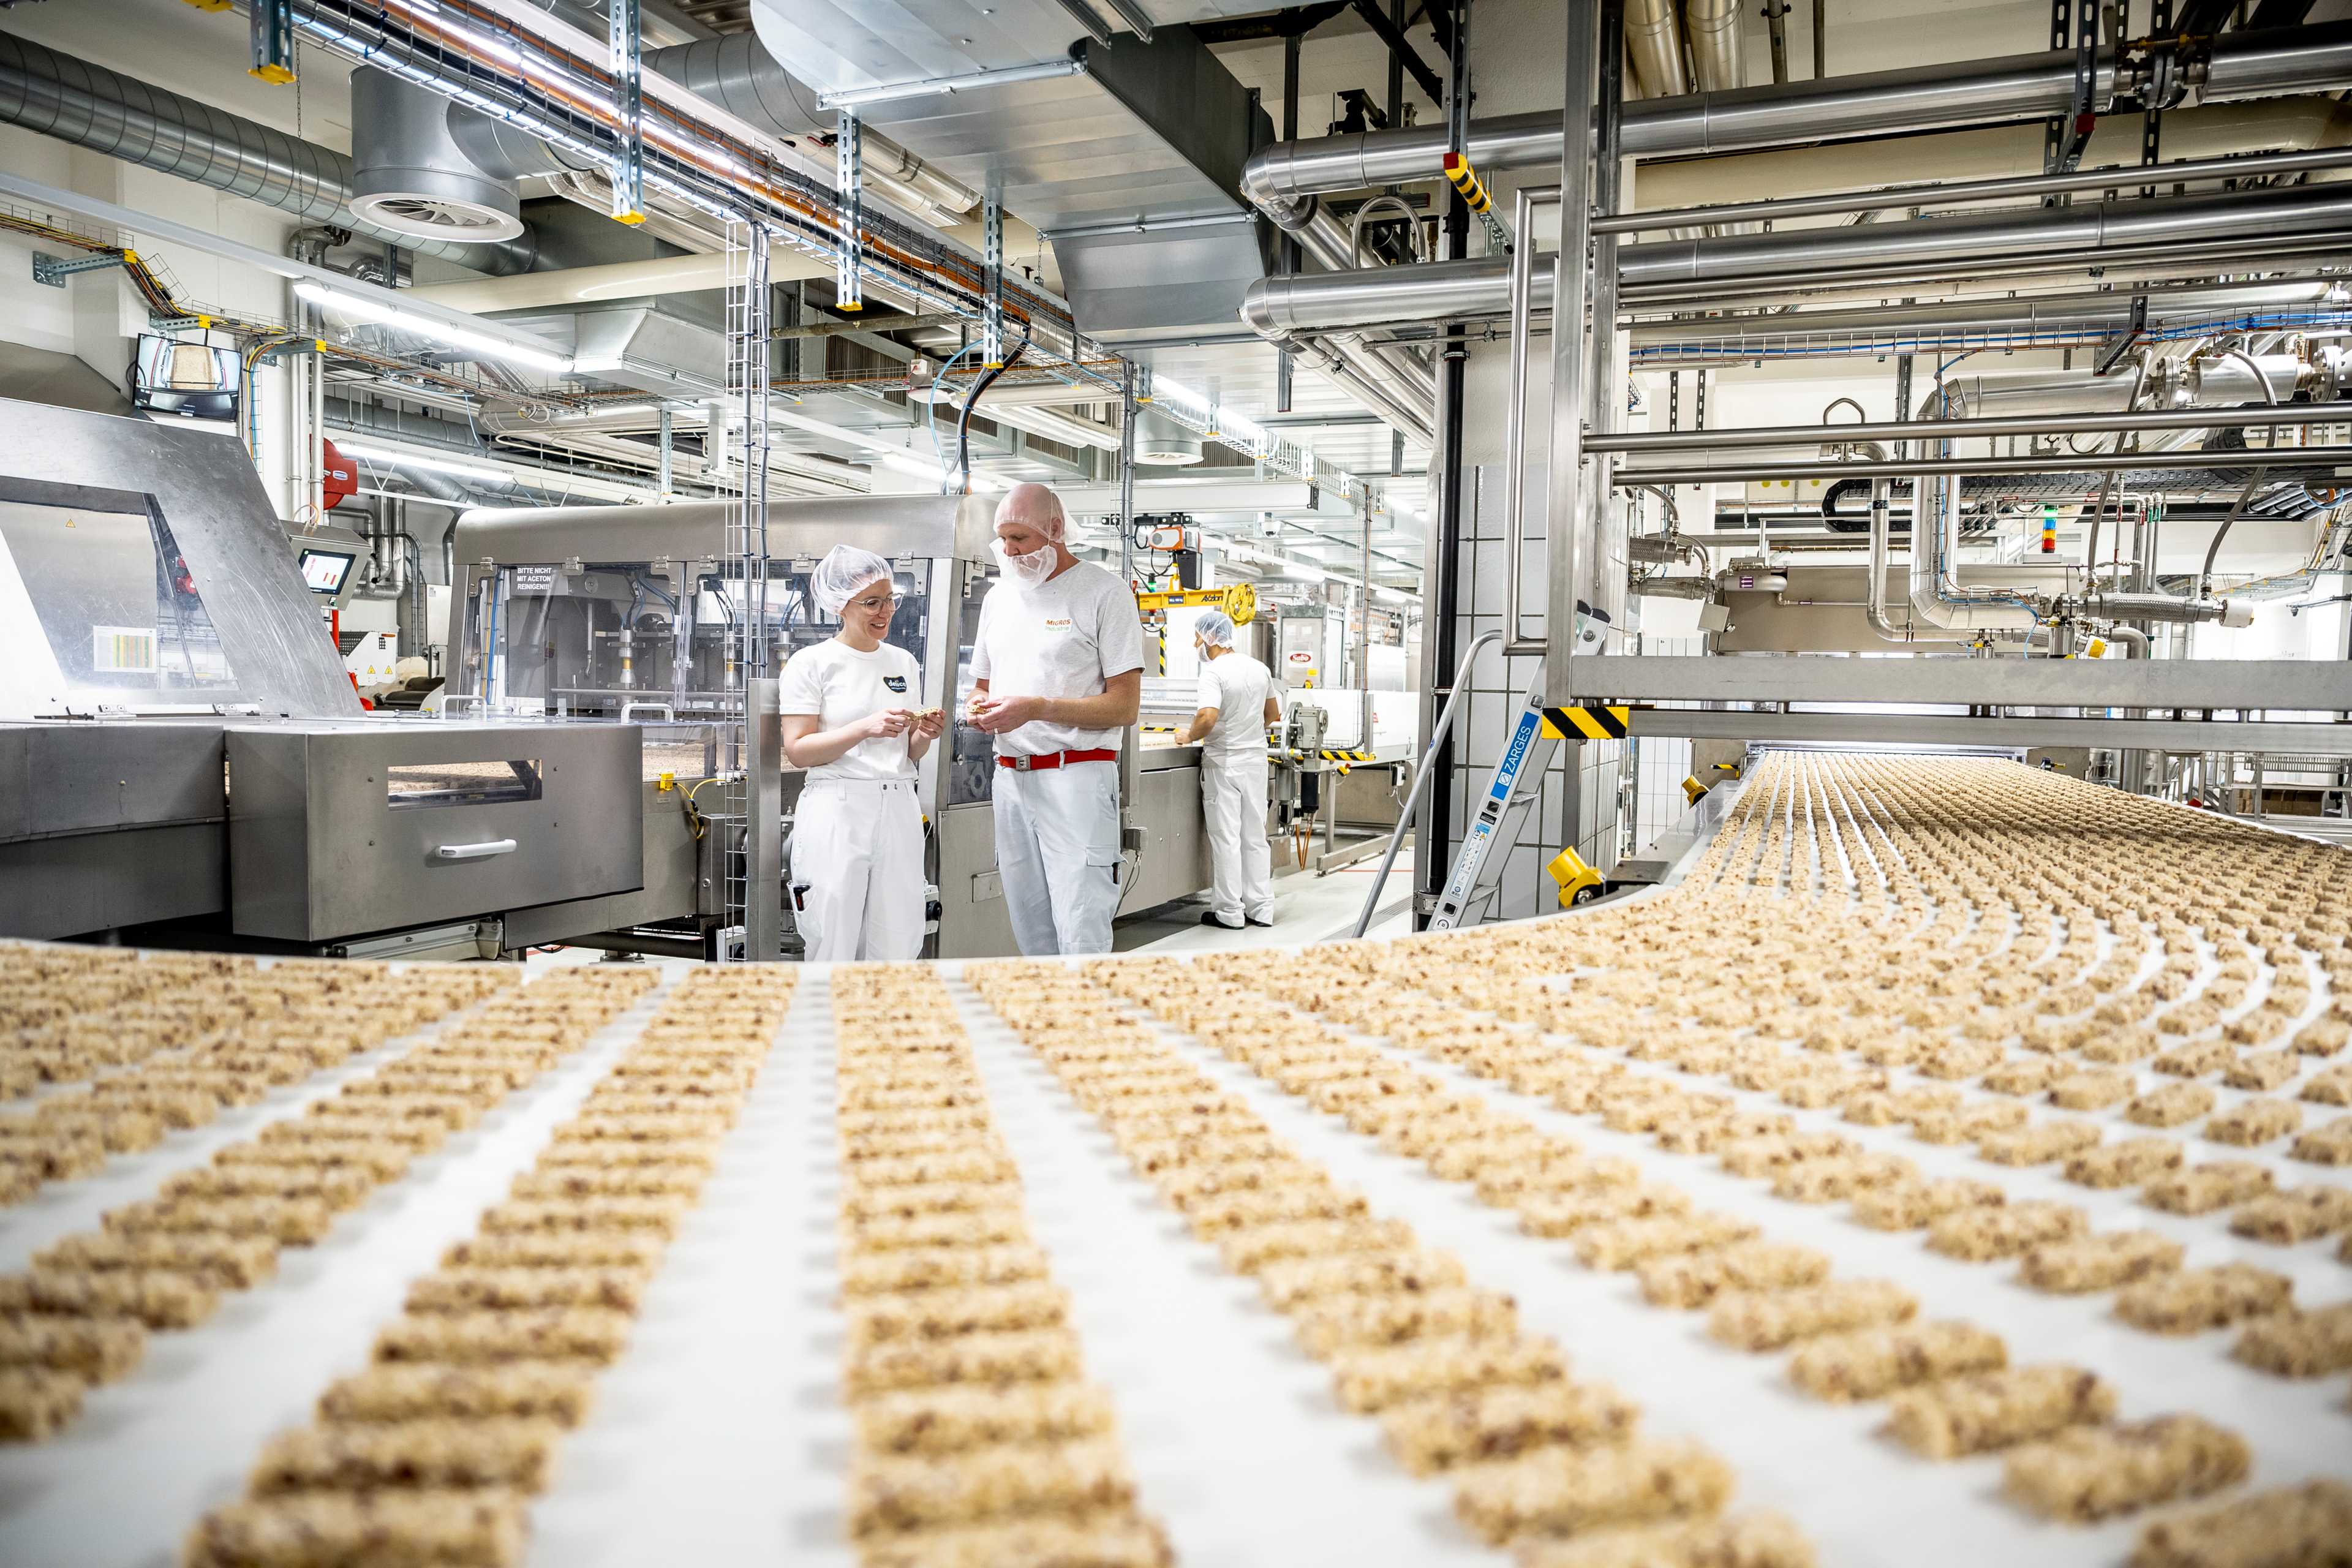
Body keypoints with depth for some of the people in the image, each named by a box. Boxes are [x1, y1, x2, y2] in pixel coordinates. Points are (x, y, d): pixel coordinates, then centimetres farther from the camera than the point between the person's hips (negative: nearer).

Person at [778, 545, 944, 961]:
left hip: (898, 808, 5)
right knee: (833, 949, -2)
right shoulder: (811, 663, -1)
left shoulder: (904, 663, 15)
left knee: (898, 950, 3)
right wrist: (867, 728, -18)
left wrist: (925, 734, -2)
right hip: (836, 811, -4)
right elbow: (797, 751, -8)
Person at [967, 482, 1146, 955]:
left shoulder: (1103, 592, -4)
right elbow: (982, 685, 25)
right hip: (1011, 776, 7)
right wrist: (980, 708, 1)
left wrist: (1037, 708, -18)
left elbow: (1125, 706, -9)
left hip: (1077, 775, -7)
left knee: (1082, 937, -11)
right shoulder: (999, 597, 16)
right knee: (1031, 931, 11)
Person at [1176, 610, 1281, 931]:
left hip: (1224, 763, -7)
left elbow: (1208, 717, -28)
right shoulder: (1260, 669, 7)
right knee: (1255, 837, 12)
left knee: (1226, 838, 0)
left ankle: (1230, 912, 5)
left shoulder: (1214, 671, -15)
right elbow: (1273, 714, 19)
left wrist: (1189, 736, -10)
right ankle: (1261, 909, 15)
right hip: (1256, 759, 7)